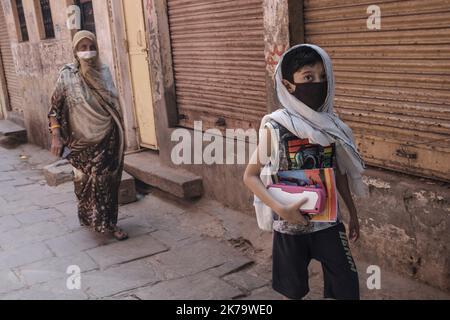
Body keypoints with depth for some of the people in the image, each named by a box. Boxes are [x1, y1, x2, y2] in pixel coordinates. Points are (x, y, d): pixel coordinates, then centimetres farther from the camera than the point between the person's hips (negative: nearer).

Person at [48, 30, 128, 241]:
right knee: (85, 182, 9)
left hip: (107, 139, 2)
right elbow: (55, 108, -6)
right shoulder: (67, 75, -8)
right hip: (82, 142, -2)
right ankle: (91, 220, 27)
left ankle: (108, 222, 19)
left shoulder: (104, 72, 2)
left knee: (107, 180, 6)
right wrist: (56, 136, -16)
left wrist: (120, 135, 12)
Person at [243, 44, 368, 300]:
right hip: (291, 223, -3)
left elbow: (339, 171, 8)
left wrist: (353, 212, 14)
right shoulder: (275, 126, -16)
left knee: (347, 287, 6)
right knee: (294, 290, 14)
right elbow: (251, 176, -11)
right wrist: (281, 209, -23)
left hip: (328, 221, 3)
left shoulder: (329, 123, -4)